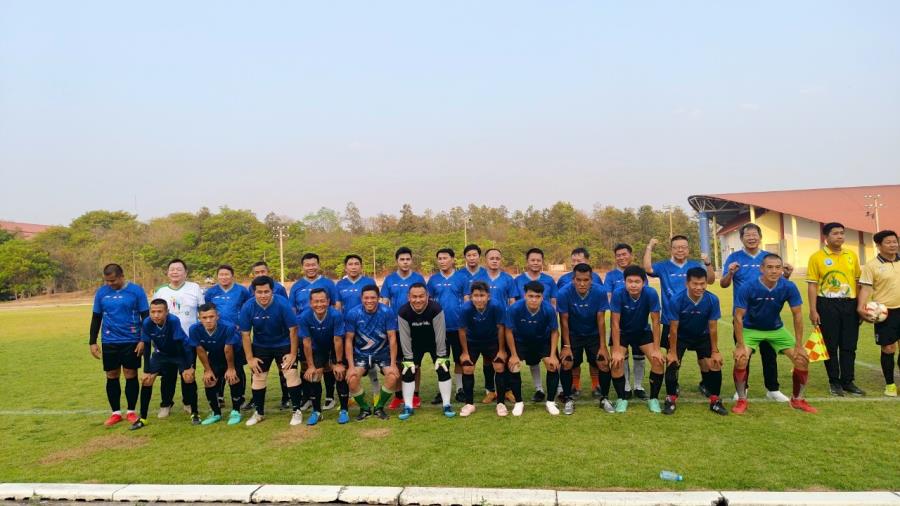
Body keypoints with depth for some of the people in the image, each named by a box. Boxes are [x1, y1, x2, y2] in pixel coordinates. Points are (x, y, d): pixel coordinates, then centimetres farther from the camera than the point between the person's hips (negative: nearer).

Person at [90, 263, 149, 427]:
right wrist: (92, 342, 7)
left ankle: (131, 412, 16)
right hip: (109, 343, 3)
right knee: (112, 377, 8)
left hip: (132, 342, -3)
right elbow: (96, 318, 10)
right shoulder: (101, 293, 2)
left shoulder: (136, 291, -6)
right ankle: (116, 413, 19)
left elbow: (145, 316, -3)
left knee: (131, 375, 4)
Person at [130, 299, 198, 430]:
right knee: (146, 380, -4)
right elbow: (146, 348, -15)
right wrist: (147, 371, -13)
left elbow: (179, 345, -29)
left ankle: (194, 413, -1)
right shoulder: (147, 323, -26)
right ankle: (142, 418, 12)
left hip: (181, 352, -3)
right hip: (161, 353, 3)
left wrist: (187, 367, -26)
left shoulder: (174, 321, -35)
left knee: (188, 377, -19)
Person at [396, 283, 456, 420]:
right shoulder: (403, 312, -26)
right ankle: (408, 407, 7)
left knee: (443, 369, -8)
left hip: (435, 342, -1)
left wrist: (441, 357, -19)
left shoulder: (436, 309, -32)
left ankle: (447, 405, 3)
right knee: (408, 371, -5)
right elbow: (405, 337, -18)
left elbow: (440, 334, -24)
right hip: (415, 344, 2)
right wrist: (409, 359, -14)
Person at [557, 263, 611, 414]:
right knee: (567, 364, -13)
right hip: (573, 334, -1)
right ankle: (569, 400, 8)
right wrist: (567, 347, -15)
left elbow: (601, 320, -15)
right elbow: (564, 321, -16)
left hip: (594, 334, 1)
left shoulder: (600, 292, -24)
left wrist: (603, 346, -14)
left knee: (604, 363, -9)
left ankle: (604, 398, 13)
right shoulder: (564, 293, -26)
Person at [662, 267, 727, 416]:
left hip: (703, 336, 2)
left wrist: (715, 351, -9)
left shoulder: (712, 299, -25)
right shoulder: (677, 300, -30)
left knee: (715, 364, -8)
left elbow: (713, 328, -14)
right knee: (672, 363, -13)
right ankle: (671, 399, 5)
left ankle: (715, 401, 11)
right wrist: (672, 352, -15)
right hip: (681, 336, -1)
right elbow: (674, 328, -20)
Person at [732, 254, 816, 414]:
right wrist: (741, 346, -25)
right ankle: (742, 400, -4)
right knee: (741, 359, -25)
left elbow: (797, 315, -10)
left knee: (802, 359, -6)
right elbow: (738, 317, -22)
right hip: (750, 329, -3)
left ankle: (798, 399, 17)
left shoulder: (789, 287, -20)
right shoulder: (748, 288, -27)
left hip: (777, 329, 3)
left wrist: (799, 346, -11)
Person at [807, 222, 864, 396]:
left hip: (849, 304, 4)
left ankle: (848, 381, 19)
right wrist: (813, 310, -11)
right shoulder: (817, 257, -5)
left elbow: (858, 281, 13)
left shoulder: (852, 255, 9)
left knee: (849, 345, 8)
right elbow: (812, 285, -6)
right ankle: (834, 382, 16)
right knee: (831, 345, 4)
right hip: (827, 305, -4)